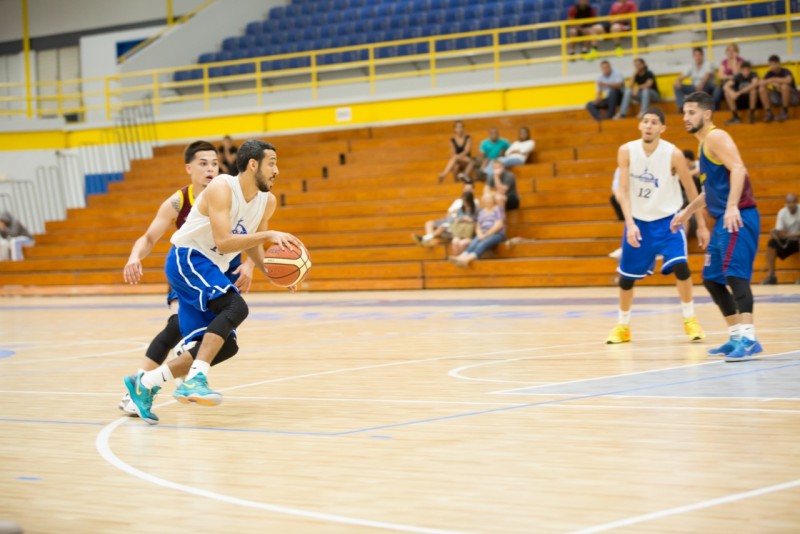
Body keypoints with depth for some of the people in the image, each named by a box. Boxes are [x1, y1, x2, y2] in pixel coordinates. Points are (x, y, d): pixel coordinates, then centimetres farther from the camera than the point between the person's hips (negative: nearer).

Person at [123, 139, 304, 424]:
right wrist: (269, 235, -33)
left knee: (224, 345, 2)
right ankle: (195, 379, -38)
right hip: (186, 259, -9)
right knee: (235, 307, -31)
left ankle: (145, 383, 8)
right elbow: (224, 242, -30)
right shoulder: (222, 188, -20)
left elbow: (252, 247, 17)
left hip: (210, 270, 9)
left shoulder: (268, 202, 4)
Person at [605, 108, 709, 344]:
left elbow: (691, 190, -6)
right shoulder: (626, 151, -13)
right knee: (626, 276, 5)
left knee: (680, 265, -21)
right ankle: (623, 326, 26)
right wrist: (630, 223, -25)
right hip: (637, 220, 2)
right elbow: (623, 191, -13)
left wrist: (702, 225, -3)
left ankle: (690, 320, -3)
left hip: (667, 219, -2)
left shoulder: (673, 154, -17)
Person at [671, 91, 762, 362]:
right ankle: (737, 337, 18)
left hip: (738, 217, -11)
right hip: (725, 220, 11)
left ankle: (748, 338, -30)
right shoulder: (705, 143, 21)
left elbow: (738, 169, -24)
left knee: (734, 273, -22)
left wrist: (732, 206, -34)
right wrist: (688, 211, 36)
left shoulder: (716, 137, -9)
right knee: (712, 279, 13)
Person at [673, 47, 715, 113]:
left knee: (705, 84, -39)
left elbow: (707, 76, -29)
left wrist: (701, 84, -49)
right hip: (695, 88, 5)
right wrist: (678, 81, -22)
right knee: (677, 86, -12)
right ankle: (681, 107, -27)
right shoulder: (692, 67, 7)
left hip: (707, 88, -5)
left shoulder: (707, 65, -10)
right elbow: (682, 77, 3)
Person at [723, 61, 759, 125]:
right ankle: (735, 116, -16)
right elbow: (726, 86, -16)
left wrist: (739, 92, -42)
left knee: (753, 89, -34)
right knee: (727, 93, -21)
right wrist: (732, 93, -40)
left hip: (752, 99, -3)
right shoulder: (738, 76, -5)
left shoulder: (753, 75, -14)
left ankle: (752, 115, -22)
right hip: (740, 99, 3)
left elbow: (755, 83, -37)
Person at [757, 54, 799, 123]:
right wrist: (773, 83, -28)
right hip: (778, 98, 5)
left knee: (784, 85, -36)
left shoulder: (785, 71, -15)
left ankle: (785, 112, -24)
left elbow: (788, 80, -38)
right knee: (762, 89, -16)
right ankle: (769, 113, -20)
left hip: (792, 97, -5)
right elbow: (761, 83, -13)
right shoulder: (770, 73, 0)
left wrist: (773, 80, -27)